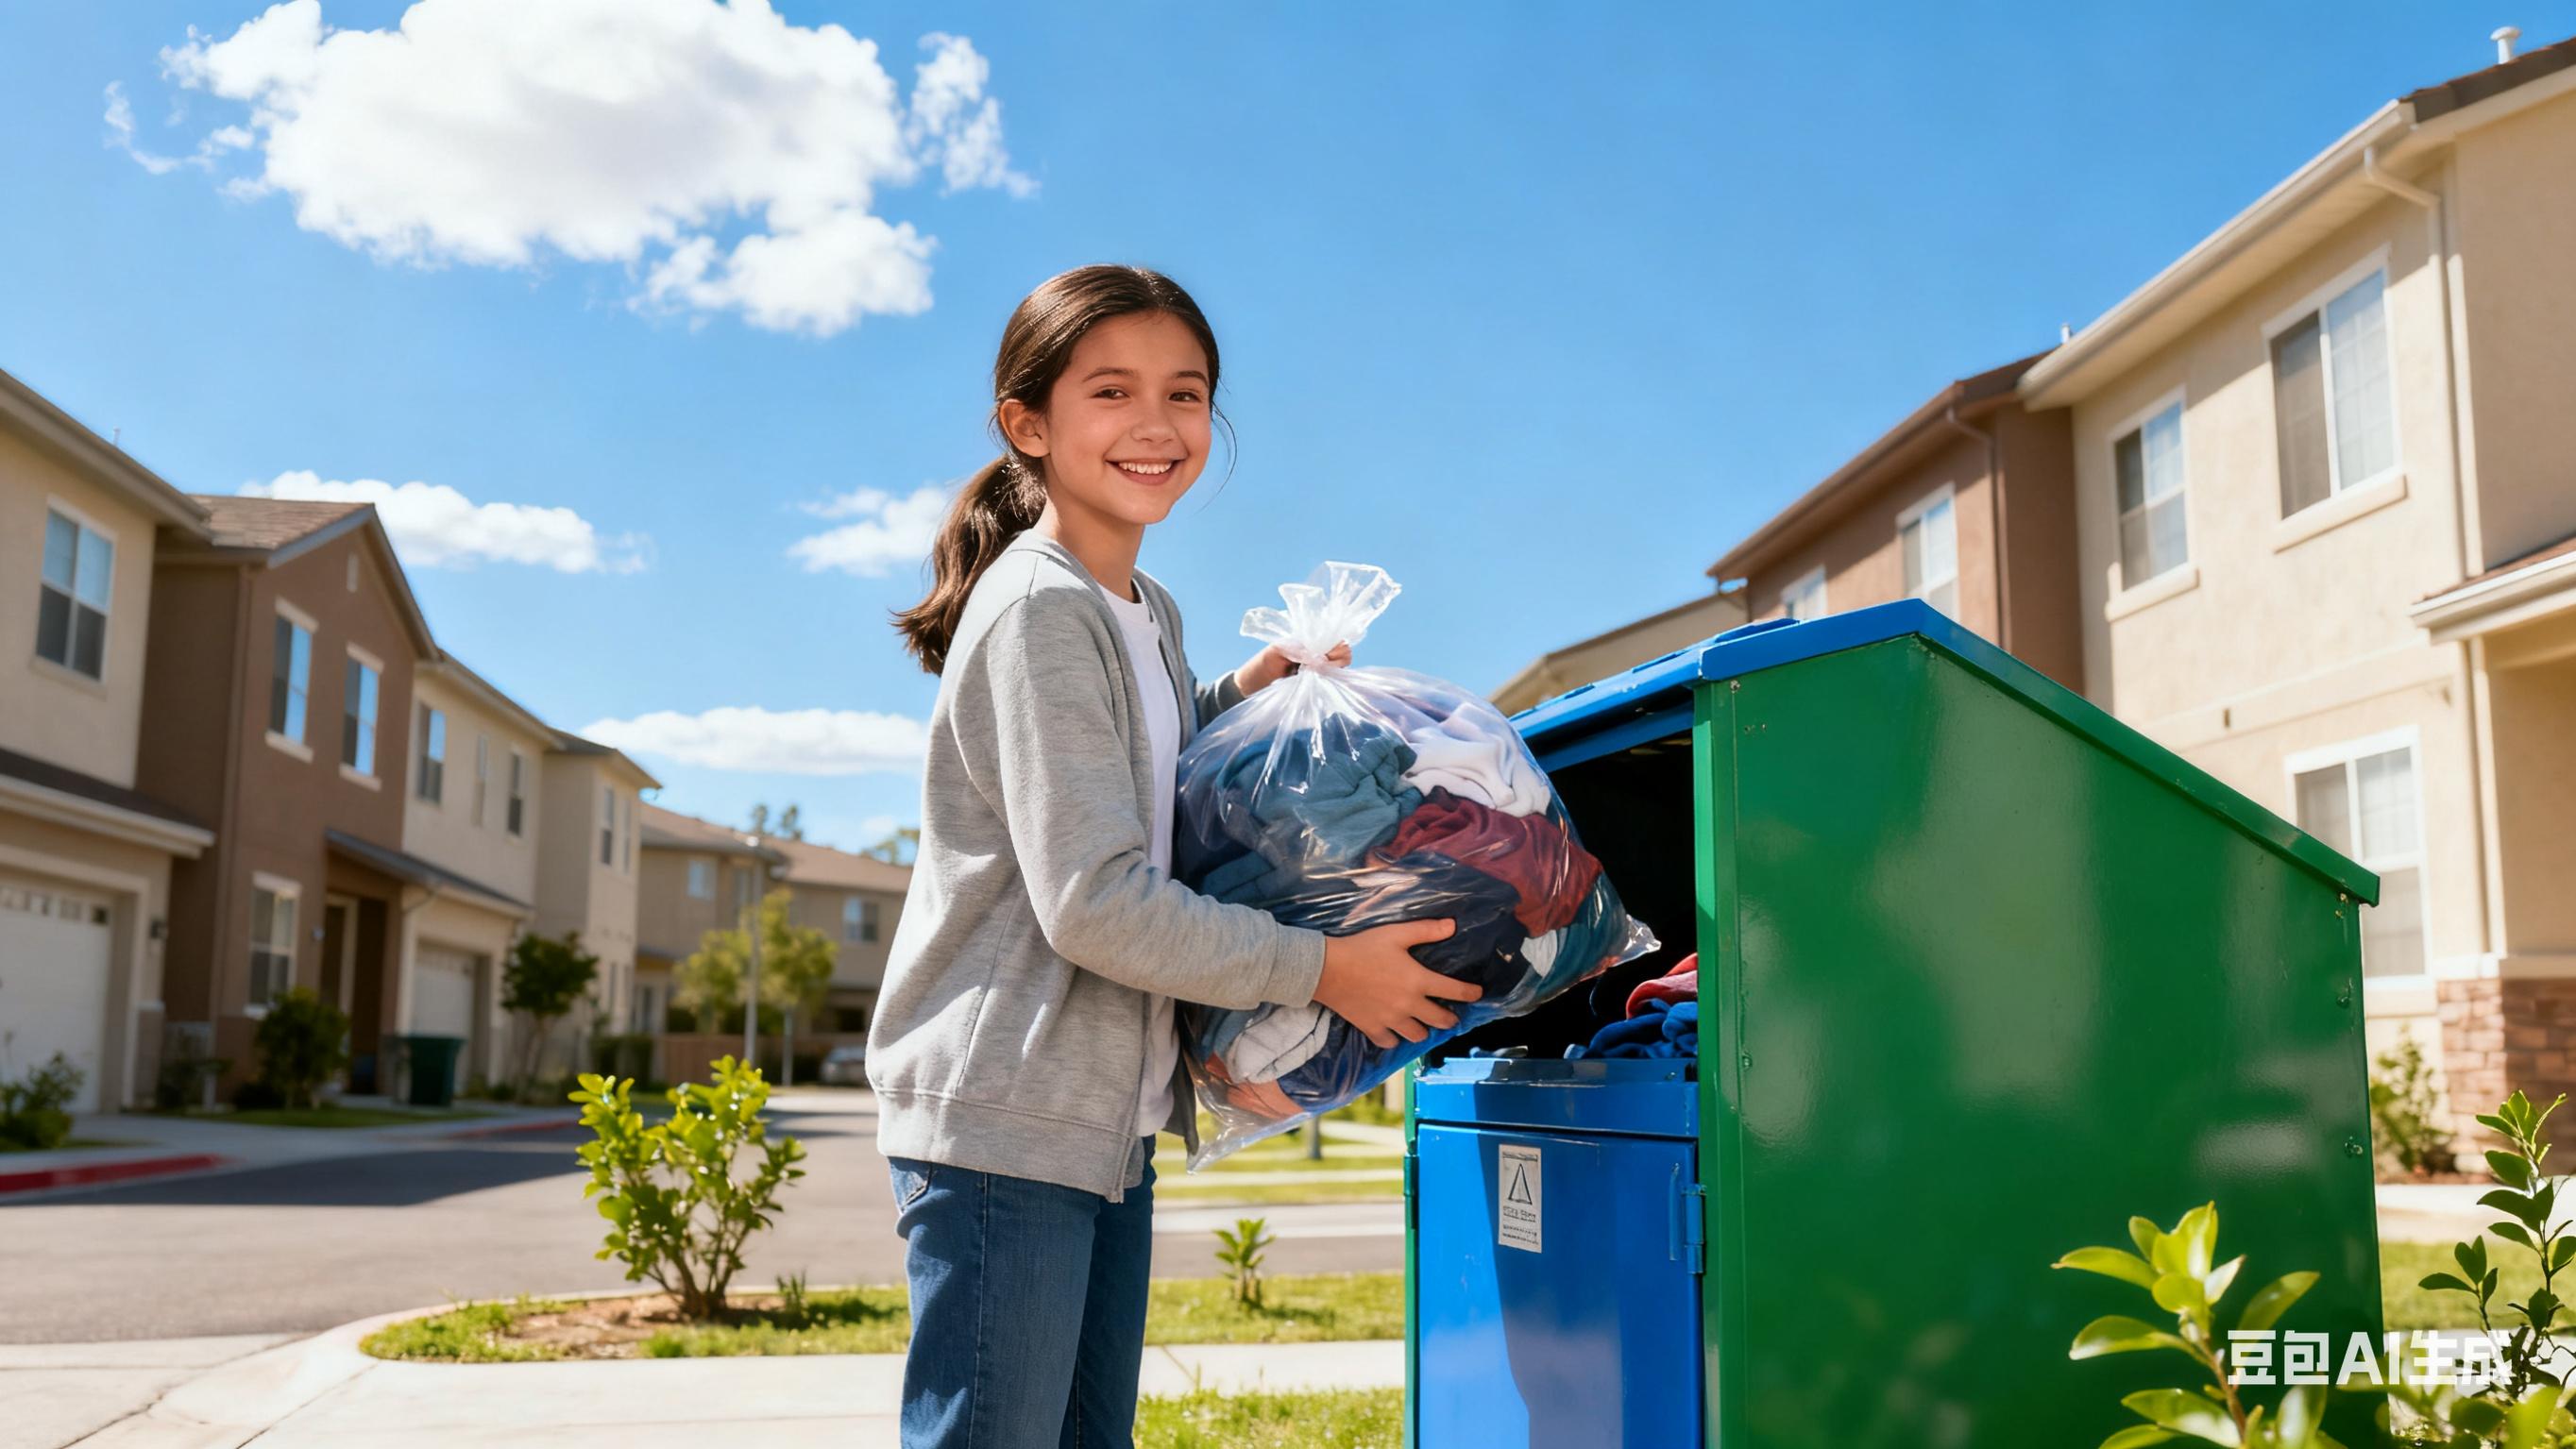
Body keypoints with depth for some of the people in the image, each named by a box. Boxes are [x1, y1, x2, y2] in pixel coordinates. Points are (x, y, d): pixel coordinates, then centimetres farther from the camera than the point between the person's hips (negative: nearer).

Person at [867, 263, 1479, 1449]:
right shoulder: (1038, 611, -15)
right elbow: (1094, 903, -21)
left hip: (1111, 1116, 9)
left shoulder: (1150, 614, 12)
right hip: (1003, 1116, -9)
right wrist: (1322, 967, -14)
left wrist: (1259, 685, 11)